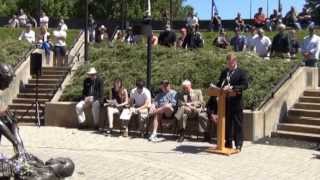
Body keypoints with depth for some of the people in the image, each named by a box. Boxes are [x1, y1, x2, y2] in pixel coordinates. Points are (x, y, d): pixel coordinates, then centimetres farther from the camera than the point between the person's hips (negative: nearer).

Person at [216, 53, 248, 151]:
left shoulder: (241, 72, -2)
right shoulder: (224, 72, 15)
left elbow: (245, 85, -14)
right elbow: (219, 84, 20)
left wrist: (232, 87, -25)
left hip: (236, 102, -5)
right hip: (225, 101, 5)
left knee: (237, 123, 0)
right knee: (227, 123, 10)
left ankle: (238, 144, 5)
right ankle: (228, 143, 19)